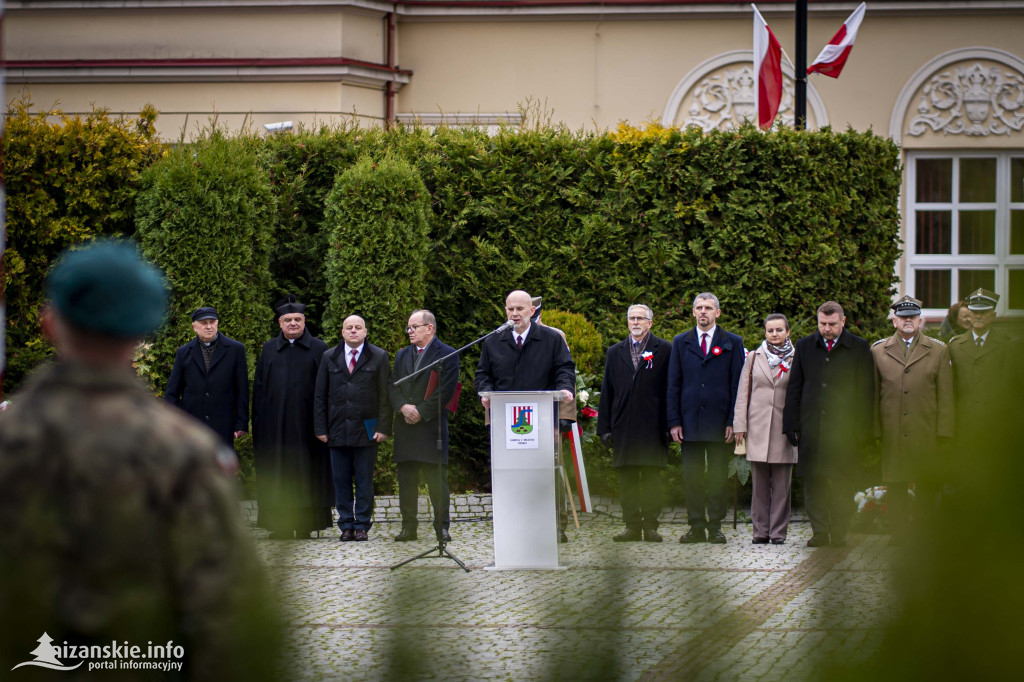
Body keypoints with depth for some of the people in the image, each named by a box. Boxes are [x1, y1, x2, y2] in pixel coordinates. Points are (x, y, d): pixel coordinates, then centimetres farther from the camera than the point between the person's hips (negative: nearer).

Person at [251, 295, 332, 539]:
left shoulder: (318, 349, 4)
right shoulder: (269, 350, 11)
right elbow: (259, 386, 10)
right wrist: (258, 420, 2)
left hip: (305, 421, -2)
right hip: (274, 422, 2)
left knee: (306, 472, -1)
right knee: (277, 472, 1)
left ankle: (305, 524, 3)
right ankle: (281, 524, 4)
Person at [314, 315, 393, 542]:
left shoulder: (378, 357, 5)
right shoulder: (329, 358, 11)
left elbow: (385, 395, 2)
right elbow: (320, 396, 11)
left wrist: (383, 428, -7)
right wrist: (320, 428, 3)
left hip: (367, 430, -2)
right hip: (337, 430, 2)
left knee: (364, 481, 0)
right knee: (341, 480, 3)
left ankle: (362, 525, 6)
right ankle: (346, 526, 9)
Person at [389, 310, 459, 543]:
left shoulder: (447, 354, 0)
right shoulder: (402, 355, 19)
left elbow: (446, 390, -9)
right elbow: (393, 386, 12)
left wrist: (421, 411, -13)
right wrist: (403, 407, -8)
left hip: (432, 425, -5)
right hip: (405, 426, 5)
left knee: (437, 479, -5)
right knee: (406, 480, 6)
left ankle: (442, 527, 0)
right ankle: (408, 527, 10)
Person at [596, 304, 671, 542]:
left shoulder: (664, 350, 5)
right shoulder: (615, 353, 17)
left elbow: (670, 389, 1)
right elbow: (607, 392, 15)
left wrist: (669, 425, -7)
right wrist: (604, 428, 7)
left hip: (652, 426, -3)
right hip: (624, 428, 3)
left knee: (652, 478, -2)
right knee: (627, 478, 3)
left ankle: (651, 525, 3)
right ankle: (632, 526, 6)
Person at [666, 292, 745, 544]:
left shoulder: (732, 343, 6)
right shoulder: (681, 343, 11)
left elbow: (737, 385, 3)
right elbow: (673, 384, 9)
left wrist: (734, 421, -6)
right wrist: (674, 421, 0)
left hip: (719, 422, -2)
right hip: (690, 421, 2)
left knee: (718, 477, 1)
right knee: (692, 477, 2)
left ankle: (715, 526, 7)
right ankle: (696, 526, 7)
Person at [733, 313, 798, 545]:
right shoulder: (754, 358, 10)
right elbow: (743, 393, 9)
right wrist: (740, 425, 2)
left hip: (784, 428, -1)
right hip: (758, 428, 1)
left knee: (782, 484, 0)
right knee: (760, 484, 2)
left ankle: (778, 531, 5)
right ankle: (761, 531, 7)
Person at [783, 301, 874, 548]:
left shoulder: (859, 349, 3)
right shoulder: (805, 347, 11)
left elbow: (866, 392, 2)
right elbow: (794, 389, 12)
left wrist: (863, 429, -4)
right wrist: (791, 425, 4)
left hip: (845, 427, -2)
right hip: (811, 427, 2)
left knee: (842, 484, 0)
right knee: (813, 481, 0)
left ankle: (839, 532, 6)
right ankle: (820, 532, 4)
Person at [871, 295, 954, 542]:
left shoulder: (938, 351, 8)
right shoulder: (878, 351, 9)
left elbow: (945, 397, 6)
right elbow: (874, 395, 9)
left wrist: (944, 433, 0)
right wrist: (874, 432, 2)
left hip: (926, 434, 0)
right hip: (892, 434, 0)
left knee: (927, 485, 4)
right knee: (895, 485, -1)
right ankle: (899, 531, 7)